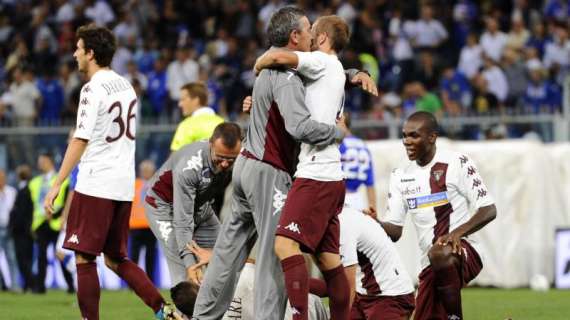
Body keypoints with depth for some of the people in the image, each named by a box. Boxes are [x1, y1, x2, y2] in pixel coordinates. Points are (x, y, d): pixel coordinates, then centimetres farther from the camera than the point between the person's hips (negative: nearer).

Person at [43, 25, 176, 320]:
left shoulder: (93, 89, -11)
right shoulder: (125, 85, 14)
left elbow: (80, 141, -16)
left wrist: (57, 185, -16)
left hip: (96, 183, -8)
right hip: (124, 184, 8)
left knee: (84, 258, -2)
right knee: (116, 259, 14)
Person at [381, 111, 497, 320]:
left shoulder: (457, 164, -5)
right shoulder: (400, 176, 11)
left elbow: (489, 211, -9)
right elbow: (394, 231, 9)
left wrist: (457, 233, -24)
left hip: (463, 252, -7)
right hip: (430, 264, 7)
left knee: (440, 254, -40)